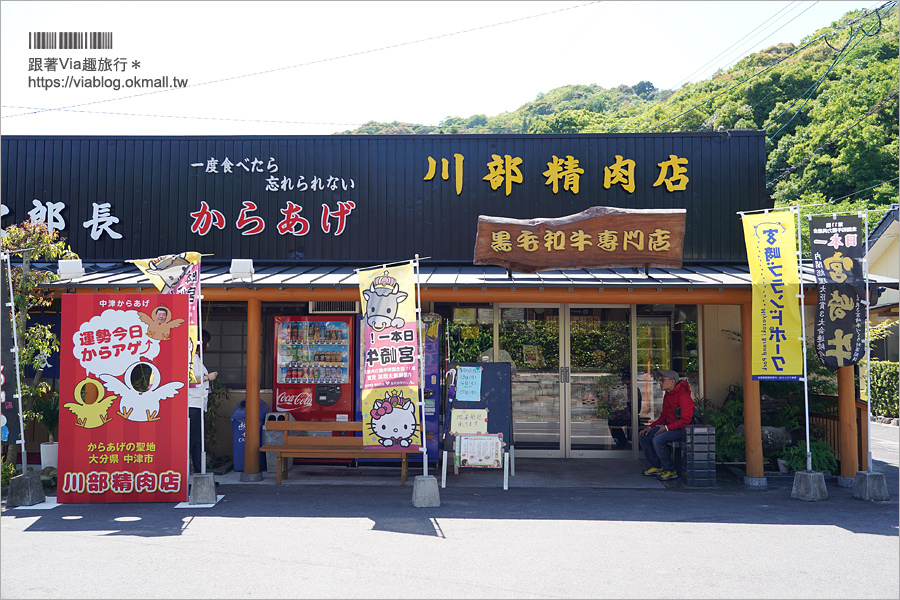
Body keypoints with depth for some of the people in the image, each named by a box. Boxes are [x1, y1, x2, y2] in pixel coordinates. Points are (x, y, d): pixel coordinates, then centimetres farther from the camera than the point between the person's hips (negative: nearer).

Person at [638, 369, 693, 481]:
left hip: (683, 429, -10)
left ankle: (671, 471, -14)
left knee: (658, 439, -30)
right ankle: (656, 467, 9)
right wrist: (650, 427, 4)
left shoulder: (683, 396, -18)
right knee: (643, 436, -1)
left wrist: (667, 428, -24)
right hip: (669, 427, 10)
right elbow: (663, 417, 18)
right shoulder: (667, 395, 12)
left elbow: (685, 420, -22)